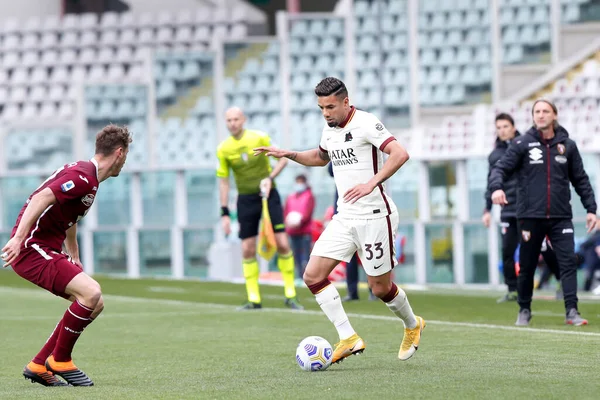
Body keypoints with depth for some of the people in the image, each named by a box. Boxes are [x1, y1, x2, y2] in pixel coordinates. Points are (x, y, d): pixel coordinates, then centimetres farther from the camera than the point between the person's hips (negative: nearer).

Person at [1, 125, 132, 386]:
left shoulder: (85, 175, 17)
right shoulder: (83, 177, -16)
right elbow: (41, 198, -28)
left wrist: (74, 257, 36)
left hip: (47, 250, 11)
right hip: (32, 248, -11)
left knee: (94, 304, 8)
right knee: (91, 293, -22)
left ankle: (39, 366, 11)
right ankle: (60, 360, -7)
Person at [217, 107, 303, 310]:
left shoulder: (260, 138, -8)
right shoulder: (224, 149, -2)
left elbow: (283, 158, -1)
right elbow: (223, 181, 4)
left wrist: (270, 177, -17)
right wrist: (224, 213, 1)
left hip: (269, 195, -2)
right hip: (246, 200, 2)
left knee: (282, 244, -8)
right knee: (248, 250, -2)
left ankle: (290, 295, 2)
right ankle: (253, 299, 6)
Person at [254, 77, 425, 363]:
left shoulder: (365, 123, -14)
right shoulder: (330, 129, 11)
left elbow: (400, 154, -25)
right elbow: (321, 157, 32)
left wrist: (371, 184, -34)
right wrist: (288, 155, 17)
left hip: (374, 216, -8)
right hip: (344, 218, 8)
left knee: (380, 288, 1)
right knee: (313, 276, -7)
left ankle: (412, 326, 30)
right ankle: (348, 338, -5)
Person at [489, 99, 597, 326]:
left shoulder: (567, 146, 7)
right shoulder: (523, 144, 1)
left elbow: (580, 180, 13)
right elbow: (501, 168, -4)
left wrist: (591, 208, 8)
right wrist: (496, 187, -25)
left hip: (560, 217, 1)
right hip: (530, 216, -1)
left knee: (568, 263, -10)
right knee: (527, 267, 7)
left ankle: (571, 311, -12)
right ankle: (524, 310, 21)